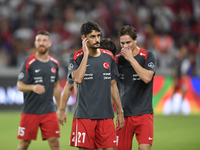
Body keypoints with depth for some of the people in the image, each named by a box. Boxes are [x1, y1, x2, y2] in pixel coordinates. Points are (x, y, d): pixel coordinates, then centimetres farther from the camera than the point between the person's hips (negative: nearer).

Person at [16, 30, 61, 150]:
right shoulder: (29, 63, -6)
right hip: (30, 111, -3)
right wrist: (33, 87, -30)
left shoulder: (55, 63, 8)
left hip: (49, 111, 3)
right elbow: (20, 85, -9)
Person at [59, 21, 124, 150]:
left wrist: (120, 111, 14)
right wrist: (86, 54, -15)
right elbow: (78, 79, -21)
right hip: (84, 115, -3)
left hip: (106, 115, 3)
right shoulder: (76, 57, -1)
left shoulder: (108, 57, 11)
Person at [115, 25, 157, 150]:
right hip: (124, 113, 3)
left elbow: (147, 78, -18)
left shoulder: (148, 56, -1)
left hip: (143, 113, -3)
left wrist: (131, 58, -15)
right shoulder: (118, 59, 7)